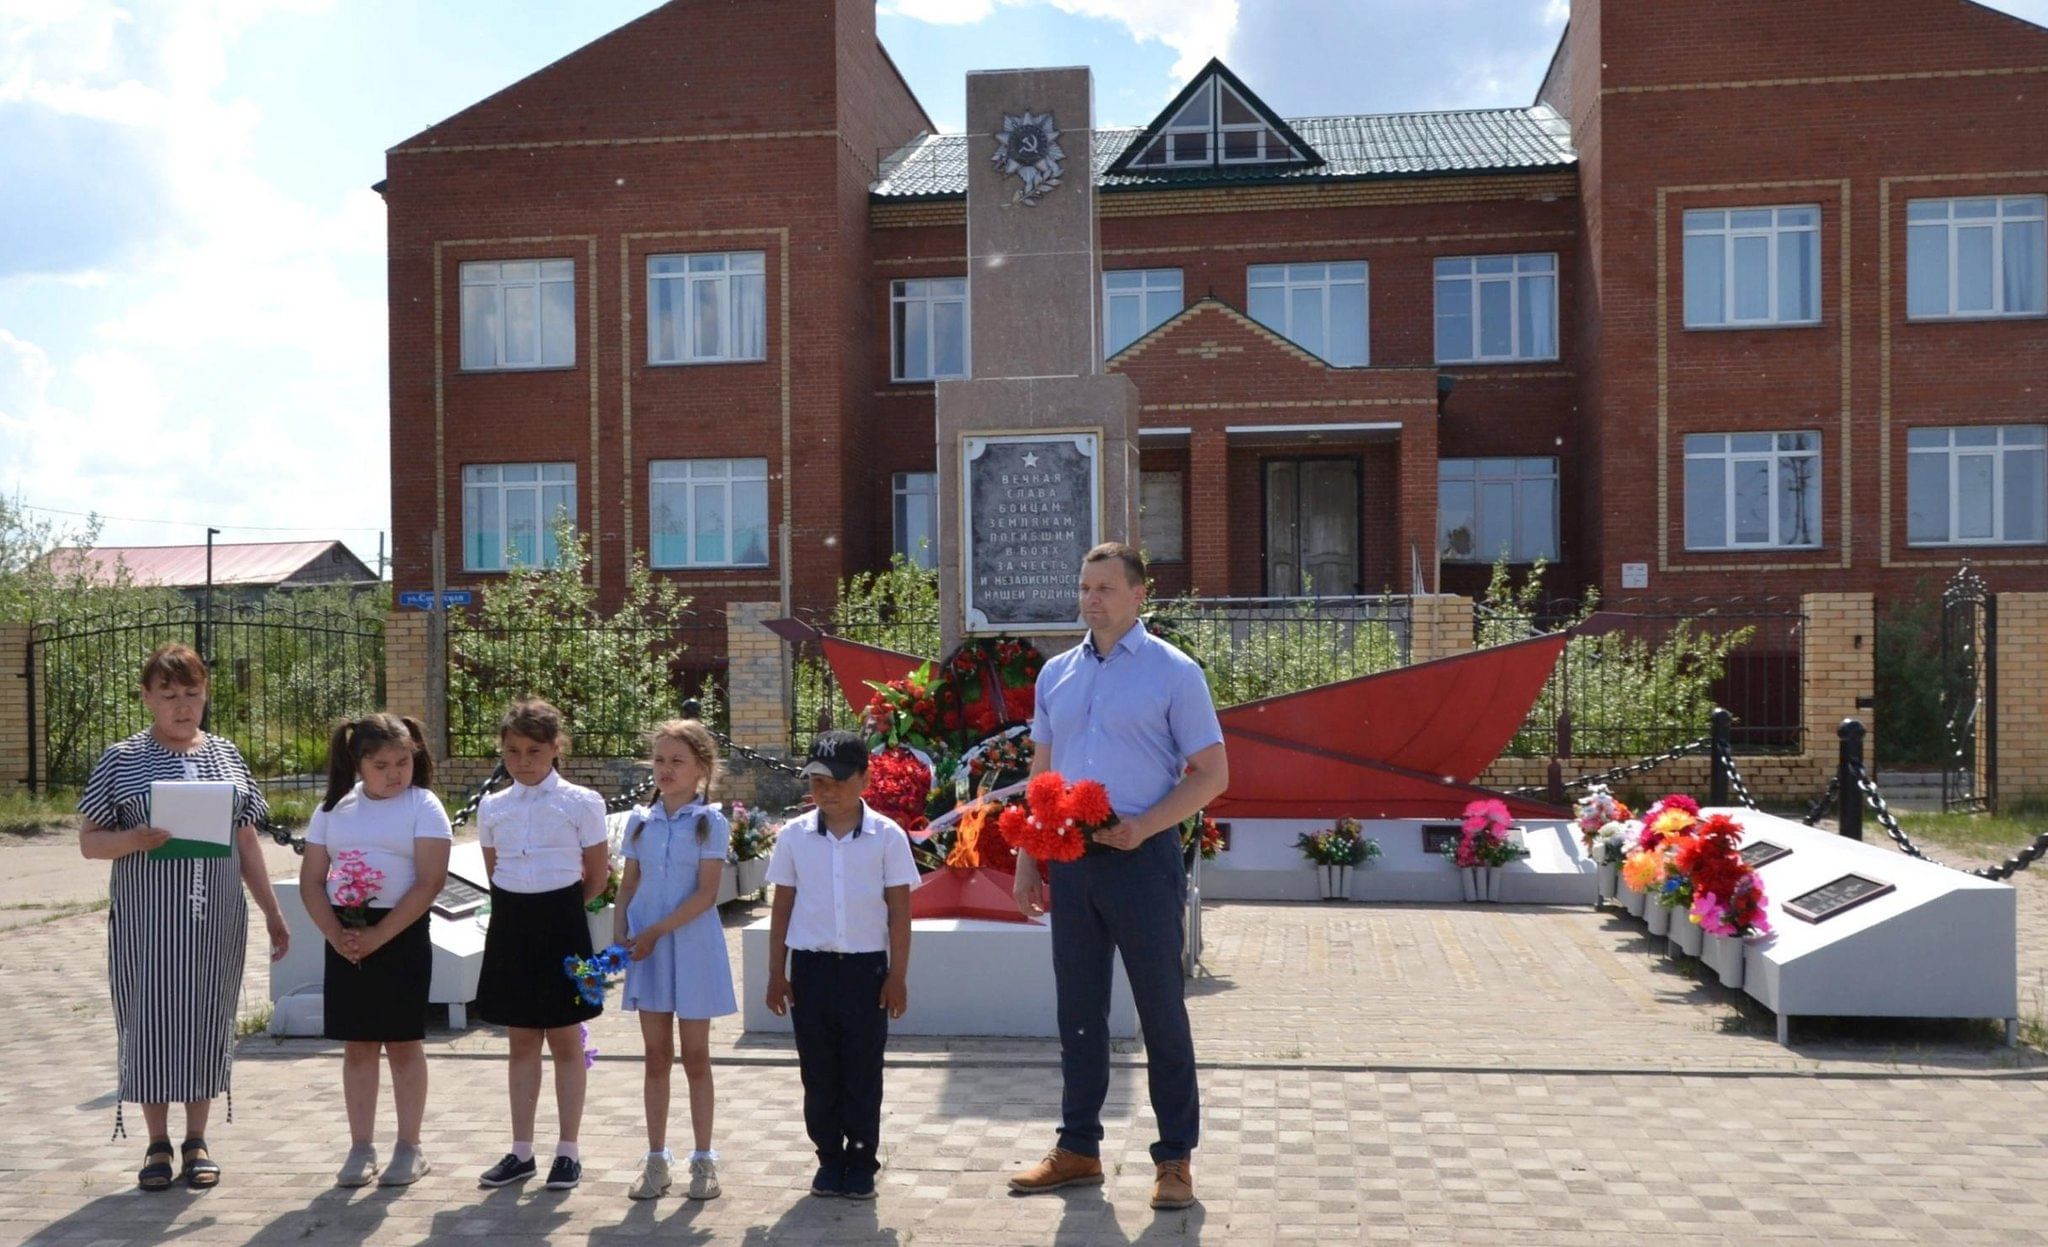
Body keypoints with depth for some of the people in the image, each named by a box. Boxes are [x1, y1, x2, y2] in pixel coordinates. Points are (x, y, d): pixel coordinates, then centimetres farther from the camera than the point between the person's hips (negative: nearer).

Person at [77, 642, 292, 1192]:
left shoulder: (227, 757, 9)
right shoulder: (121, 761, 0)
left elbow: (247, 843, 12)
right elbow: (89, 841, 0)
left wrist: (273, 913, 11)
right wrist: (135, 839, -21)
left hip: (216, 919, 2)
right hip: (146, 920, -2)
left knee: (207, 1020, 7)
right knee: (150, 1021, 2)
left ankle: (197, 1140, 21)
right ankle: (158, 1144, 17)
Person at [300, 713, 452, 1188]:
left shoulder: (423, 807, -5)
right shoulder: (333, 810, 7)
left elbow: (429, 882, -12)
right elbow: (311, 881, 5)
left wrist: (378, 936, -17)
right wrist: (336, 933, -10)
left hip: (401, 934, -3)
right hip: (345, 938, 4)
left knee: (403, 1042, 4)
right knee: (357, 1045, 9)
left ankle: (409, 1148, 14)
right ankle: (361, 1148, 18)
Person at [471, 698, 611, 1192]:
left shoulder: (581, 803, -6)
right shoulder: (492, 807, 5)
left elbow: (597, 878, -1)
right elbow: (495, 872, 14)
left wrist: (556, 907, 3)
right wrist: (524, 907, 6)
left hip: (561, 924, -4)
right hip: (510, 925, 4)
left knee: (565, 1041, 5)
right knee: (520, 1042, 11)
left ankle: (568, 1151, 15)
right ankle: (521, 1151, 20)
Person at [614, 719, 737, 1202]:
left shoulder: (710, 823, -6)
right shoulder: (640, 821, 7)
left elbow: (706, 894, -12)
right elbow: (629, 885, 10)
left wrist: (655, 932, -17)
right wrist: (620, 934, -6)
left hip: (692, 947, -3)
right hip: (646, 946, 3)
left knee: (695, 1056, 4)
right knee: (656, 1055, 9)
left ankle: (703, 1160, 14)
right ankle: (656, 1160, 16)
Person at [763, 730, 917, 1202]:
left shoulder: (887, 836, -4)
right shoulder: (794, 836, 1)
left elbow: (899, 910, -2)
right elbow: (782, 907, 6)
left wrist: (898, 976, -4)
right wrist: (776, 974, 5)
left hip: (865, 967, -2)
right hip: (811, 967, 2)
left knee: (863, 1071, 6)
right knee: (818, 1072, 9)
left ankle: (862, 1159, 18)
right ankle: (829, 1157, 22)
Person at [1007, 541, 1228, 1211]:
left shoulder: (1173, 672, -5)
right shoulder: (1056, 674, 10)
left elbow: (1212, 774, -6)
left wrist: (1144, 826, -17)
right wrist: (1027, 859, 9)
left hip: (1142, 859, -5)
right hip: (1071, 861, 5)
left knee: (1161, 1011, 3)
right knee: (1078, 1011, 12)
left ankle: (1175, 1158, 14)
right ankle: (1078, 1149, 24)